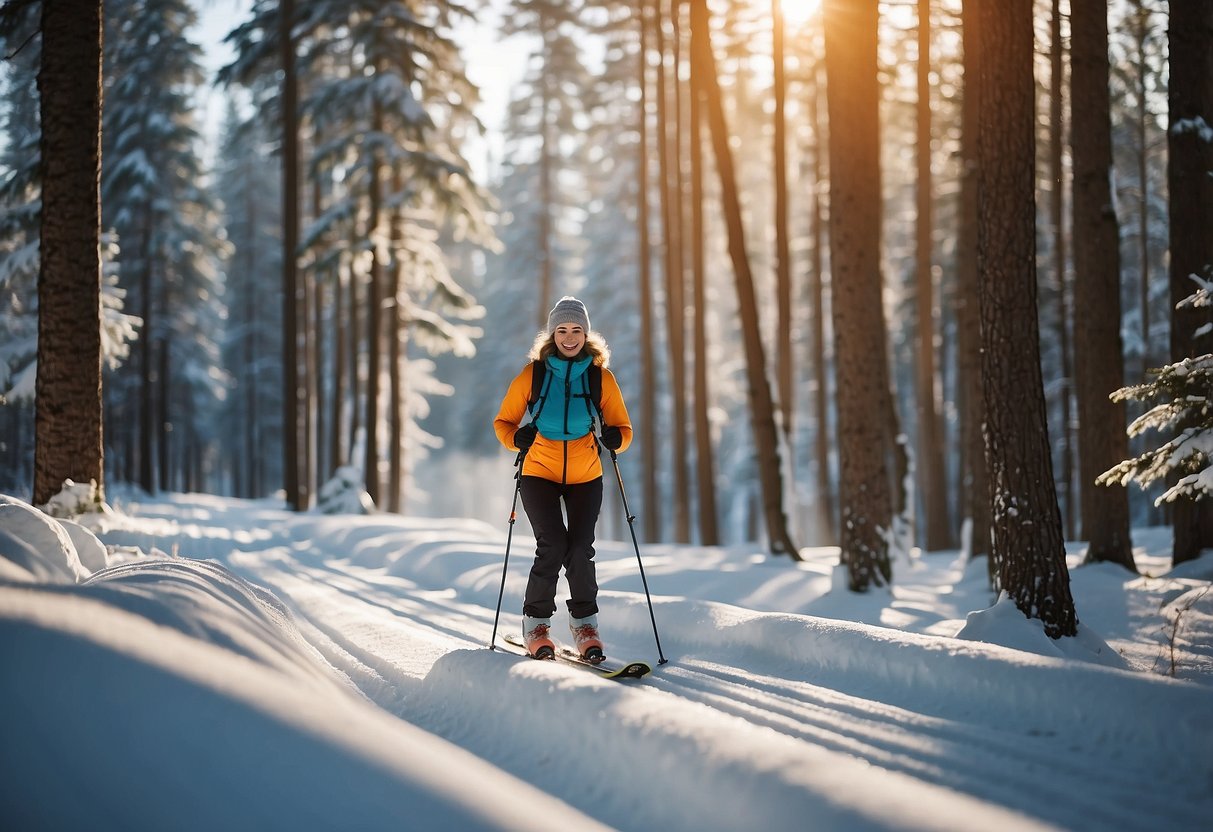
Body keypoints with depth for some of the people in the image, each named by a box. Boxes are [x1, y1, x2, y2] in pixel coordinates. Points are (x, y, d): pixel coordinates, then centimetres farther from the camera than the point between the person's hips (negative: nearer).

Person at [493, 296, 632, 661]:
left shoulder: (602, 378, -2)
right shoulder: (532, 375, -4)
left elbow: (623, 428, 5)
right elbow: (503, 421, 4)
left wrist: (615, 438, -18)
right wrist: (517, 438, -17)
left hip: (585, 477, 1)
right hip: (539, 473, -1)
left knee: (580, 549, -11)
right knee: (552, 546, -16)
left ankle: (584, 622, 9)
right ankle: (536, 621, 3)